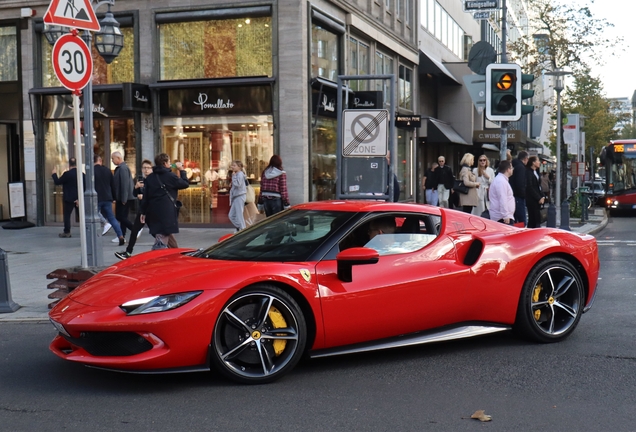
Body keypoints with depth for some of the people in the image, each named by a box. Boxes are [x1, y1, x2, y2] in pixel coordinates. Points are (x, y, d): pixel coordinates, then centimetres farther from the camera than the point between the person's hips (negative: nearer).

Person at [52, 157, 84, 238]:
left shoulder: (67, 174, -15)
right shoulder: (82, 174, 3)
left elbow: (57, 182, -9)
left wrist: (54, 174, 8)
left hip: (69, 198, -5)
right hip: (79, 198, 5)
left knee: (67, 215, 2)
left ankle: (67, 232, 2)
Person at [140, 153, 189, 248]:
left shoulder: (150, 178, 10)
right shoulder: (170, 176, -7)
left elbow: (145, 197, 9)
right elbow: (185, 184, 0)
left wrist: (143, 212, 13)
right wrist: (182, 170, 11)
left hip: (153, 212, 7)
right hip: (167, 212, -7)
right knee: (162, 238, -10)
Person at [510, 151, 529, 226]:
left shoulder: (514, 166, 16)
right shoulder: (521, 167, -12)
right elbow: (520, 184, -20)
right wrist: (524, 195, -9)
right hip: (519, 197, -9)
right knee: (522, 221, -8)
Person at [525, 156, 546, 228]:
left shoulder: (536, 172, 17)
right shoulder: (528, 172, -11)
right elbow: (529, 188, -16)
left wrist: (542, 196, 4)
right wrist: (539, 198, -15)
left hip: (537, 200, 9)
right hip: (532, 200, -9)